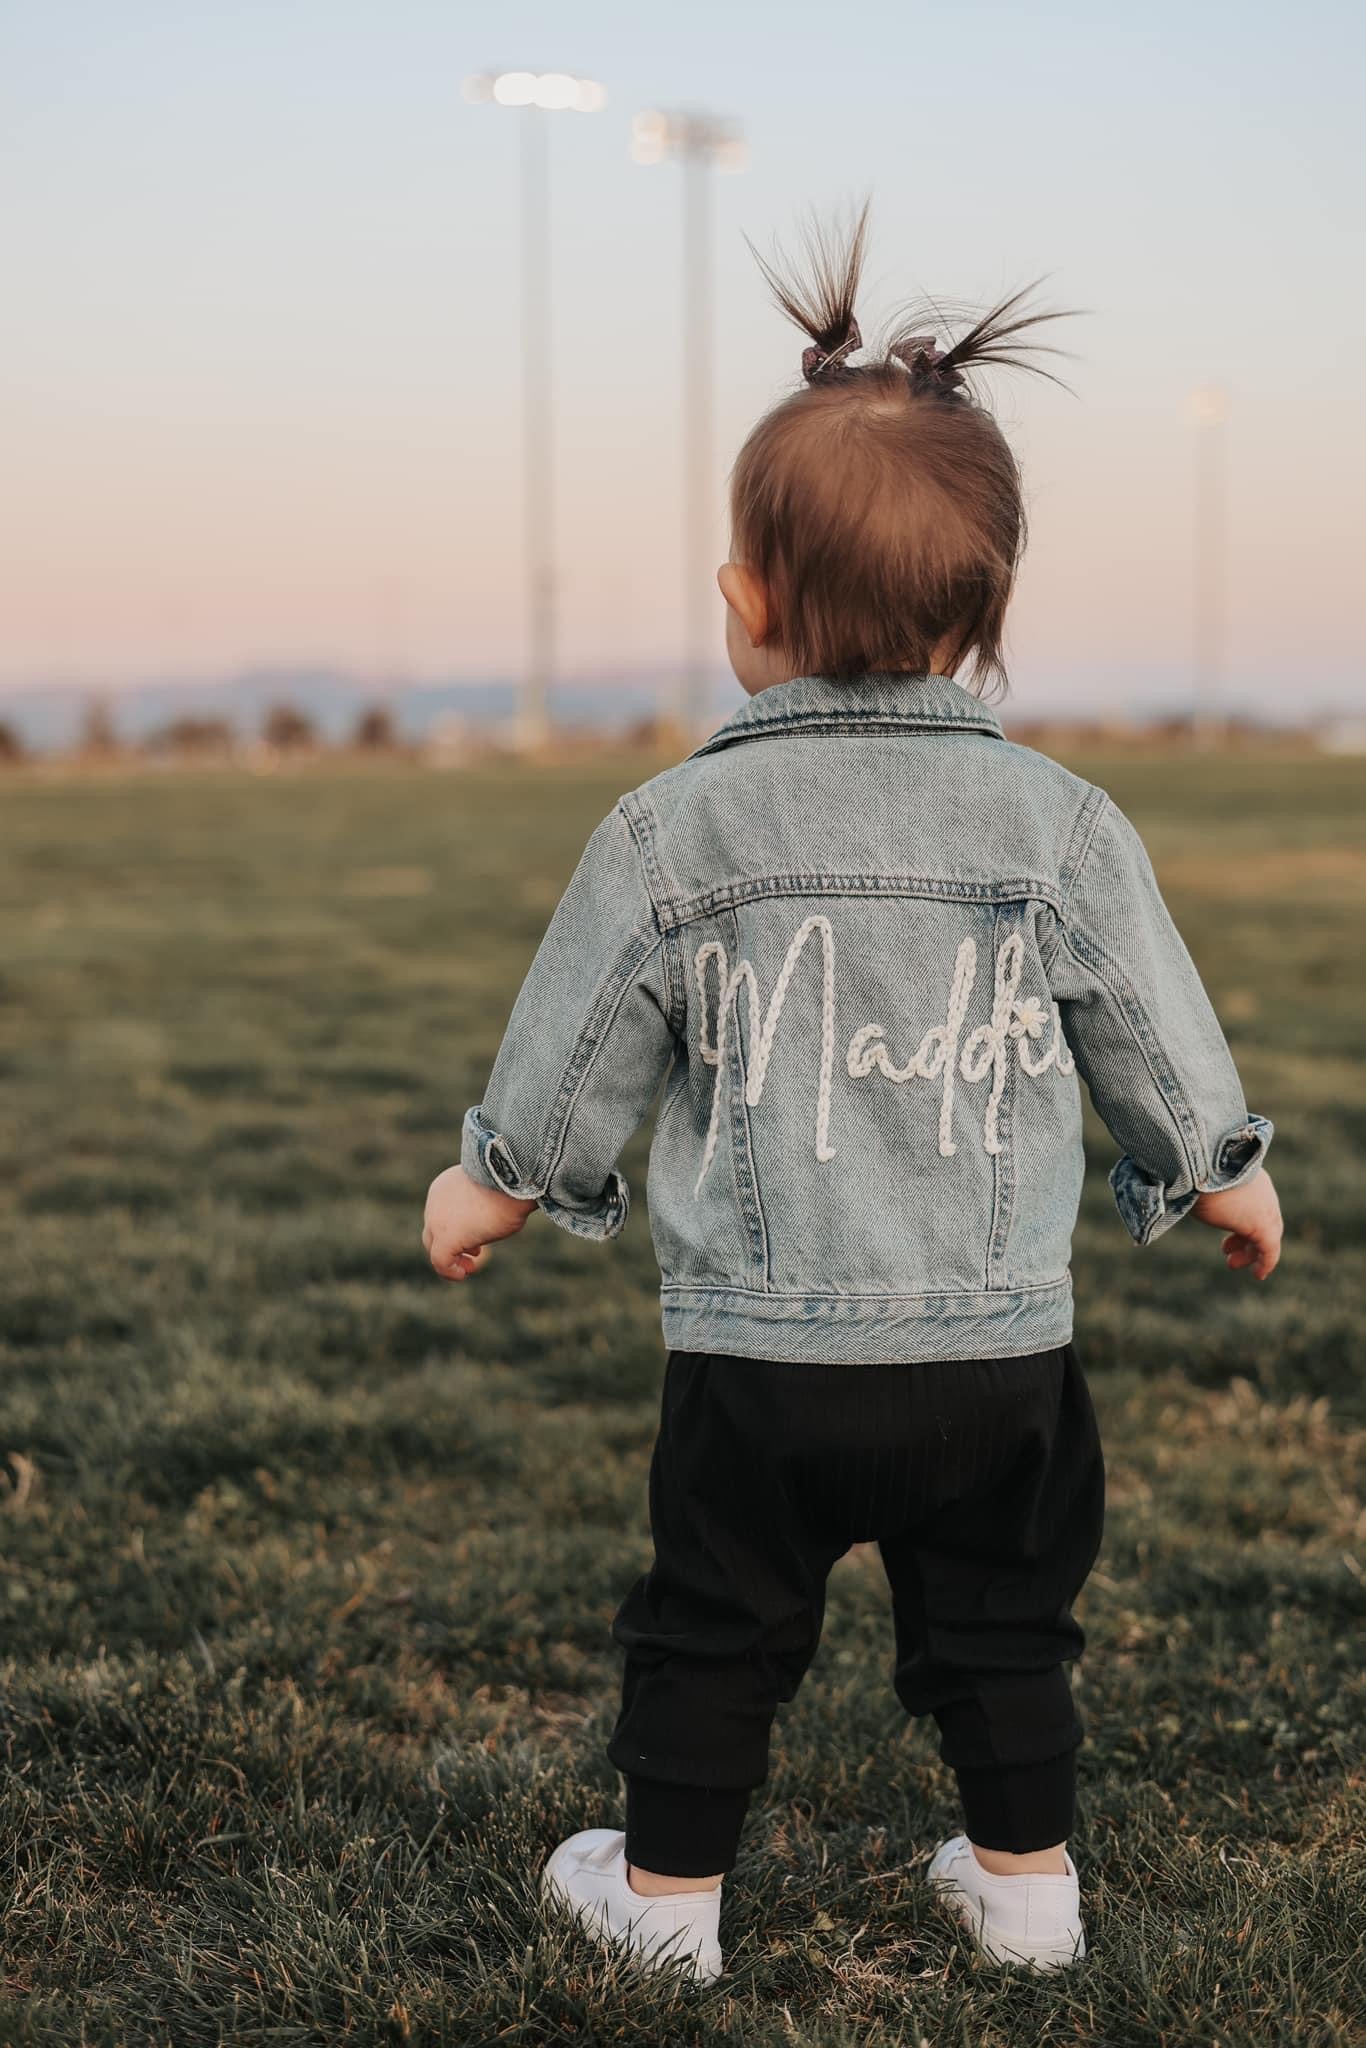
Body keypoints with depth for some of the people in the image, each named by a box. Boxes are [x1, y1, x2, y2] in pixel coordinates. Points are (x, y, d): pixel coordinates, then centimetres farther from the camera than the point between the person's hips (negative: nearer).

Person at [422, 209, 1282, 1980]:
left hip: (761, 1346, -1)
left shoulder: (675, 832, -9)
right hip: (1001, 1347, 2)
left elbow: (576, 1054, 0)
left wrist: (488, 1185, 19)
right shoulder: (1060, 825, -5)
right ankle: (1025, 1879, 30)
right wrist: (1229, 1177, 23)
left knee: (717, 1623, 15)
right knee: (1001, 1621, 18)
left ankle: (668, 1887, 28)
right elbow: (1161, 1043, 4)